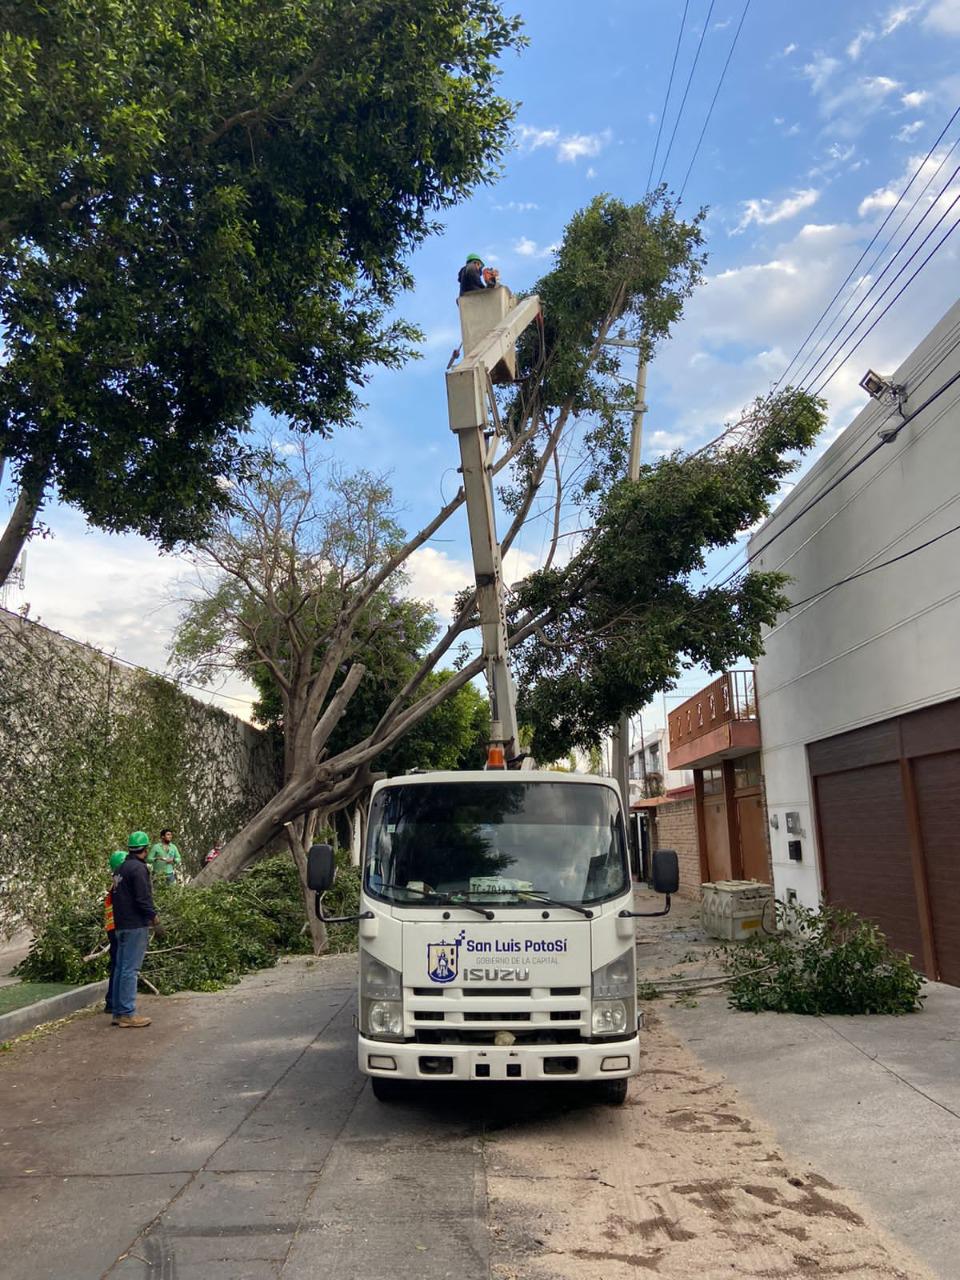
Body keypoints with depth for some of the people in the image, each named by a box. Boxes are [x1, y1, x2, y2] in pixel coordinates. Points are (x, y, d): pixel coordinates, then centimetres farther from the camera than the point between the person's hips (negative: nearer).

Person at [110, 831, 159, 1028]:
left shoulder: (121, 868, 15)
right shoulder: (138, 868, -15)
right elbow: (143, 898, -20)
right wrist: (153, 915, -5)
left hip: (121, 925, 9)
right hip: (136, 925, -9)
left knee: (121, 968, 12)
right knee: (130, 969, -7)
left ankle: (118, 1012, 18)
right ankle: (127, 1014, -5)